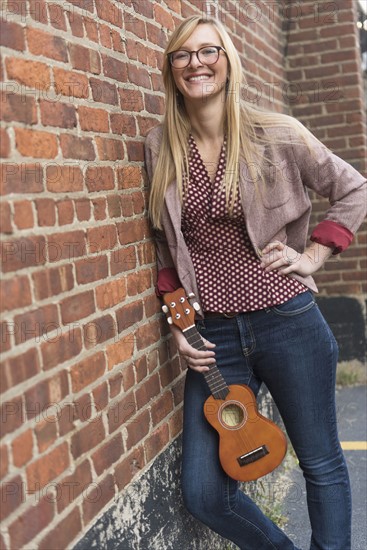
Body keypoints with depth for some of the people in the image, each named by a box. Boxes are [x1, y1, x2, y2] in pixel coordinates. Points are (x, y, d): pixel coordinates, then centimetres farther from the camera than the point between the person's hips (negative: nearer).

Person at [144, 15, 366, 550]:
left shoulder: (274, 134, -5)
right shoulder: (160, 147, 3)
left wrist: (313, 256, -3)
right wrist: (177, 325, 5)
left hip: (288, 324, -2)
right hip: (213, 337, 3)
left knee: (322, 464, 13)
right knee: (203, 493, 4)